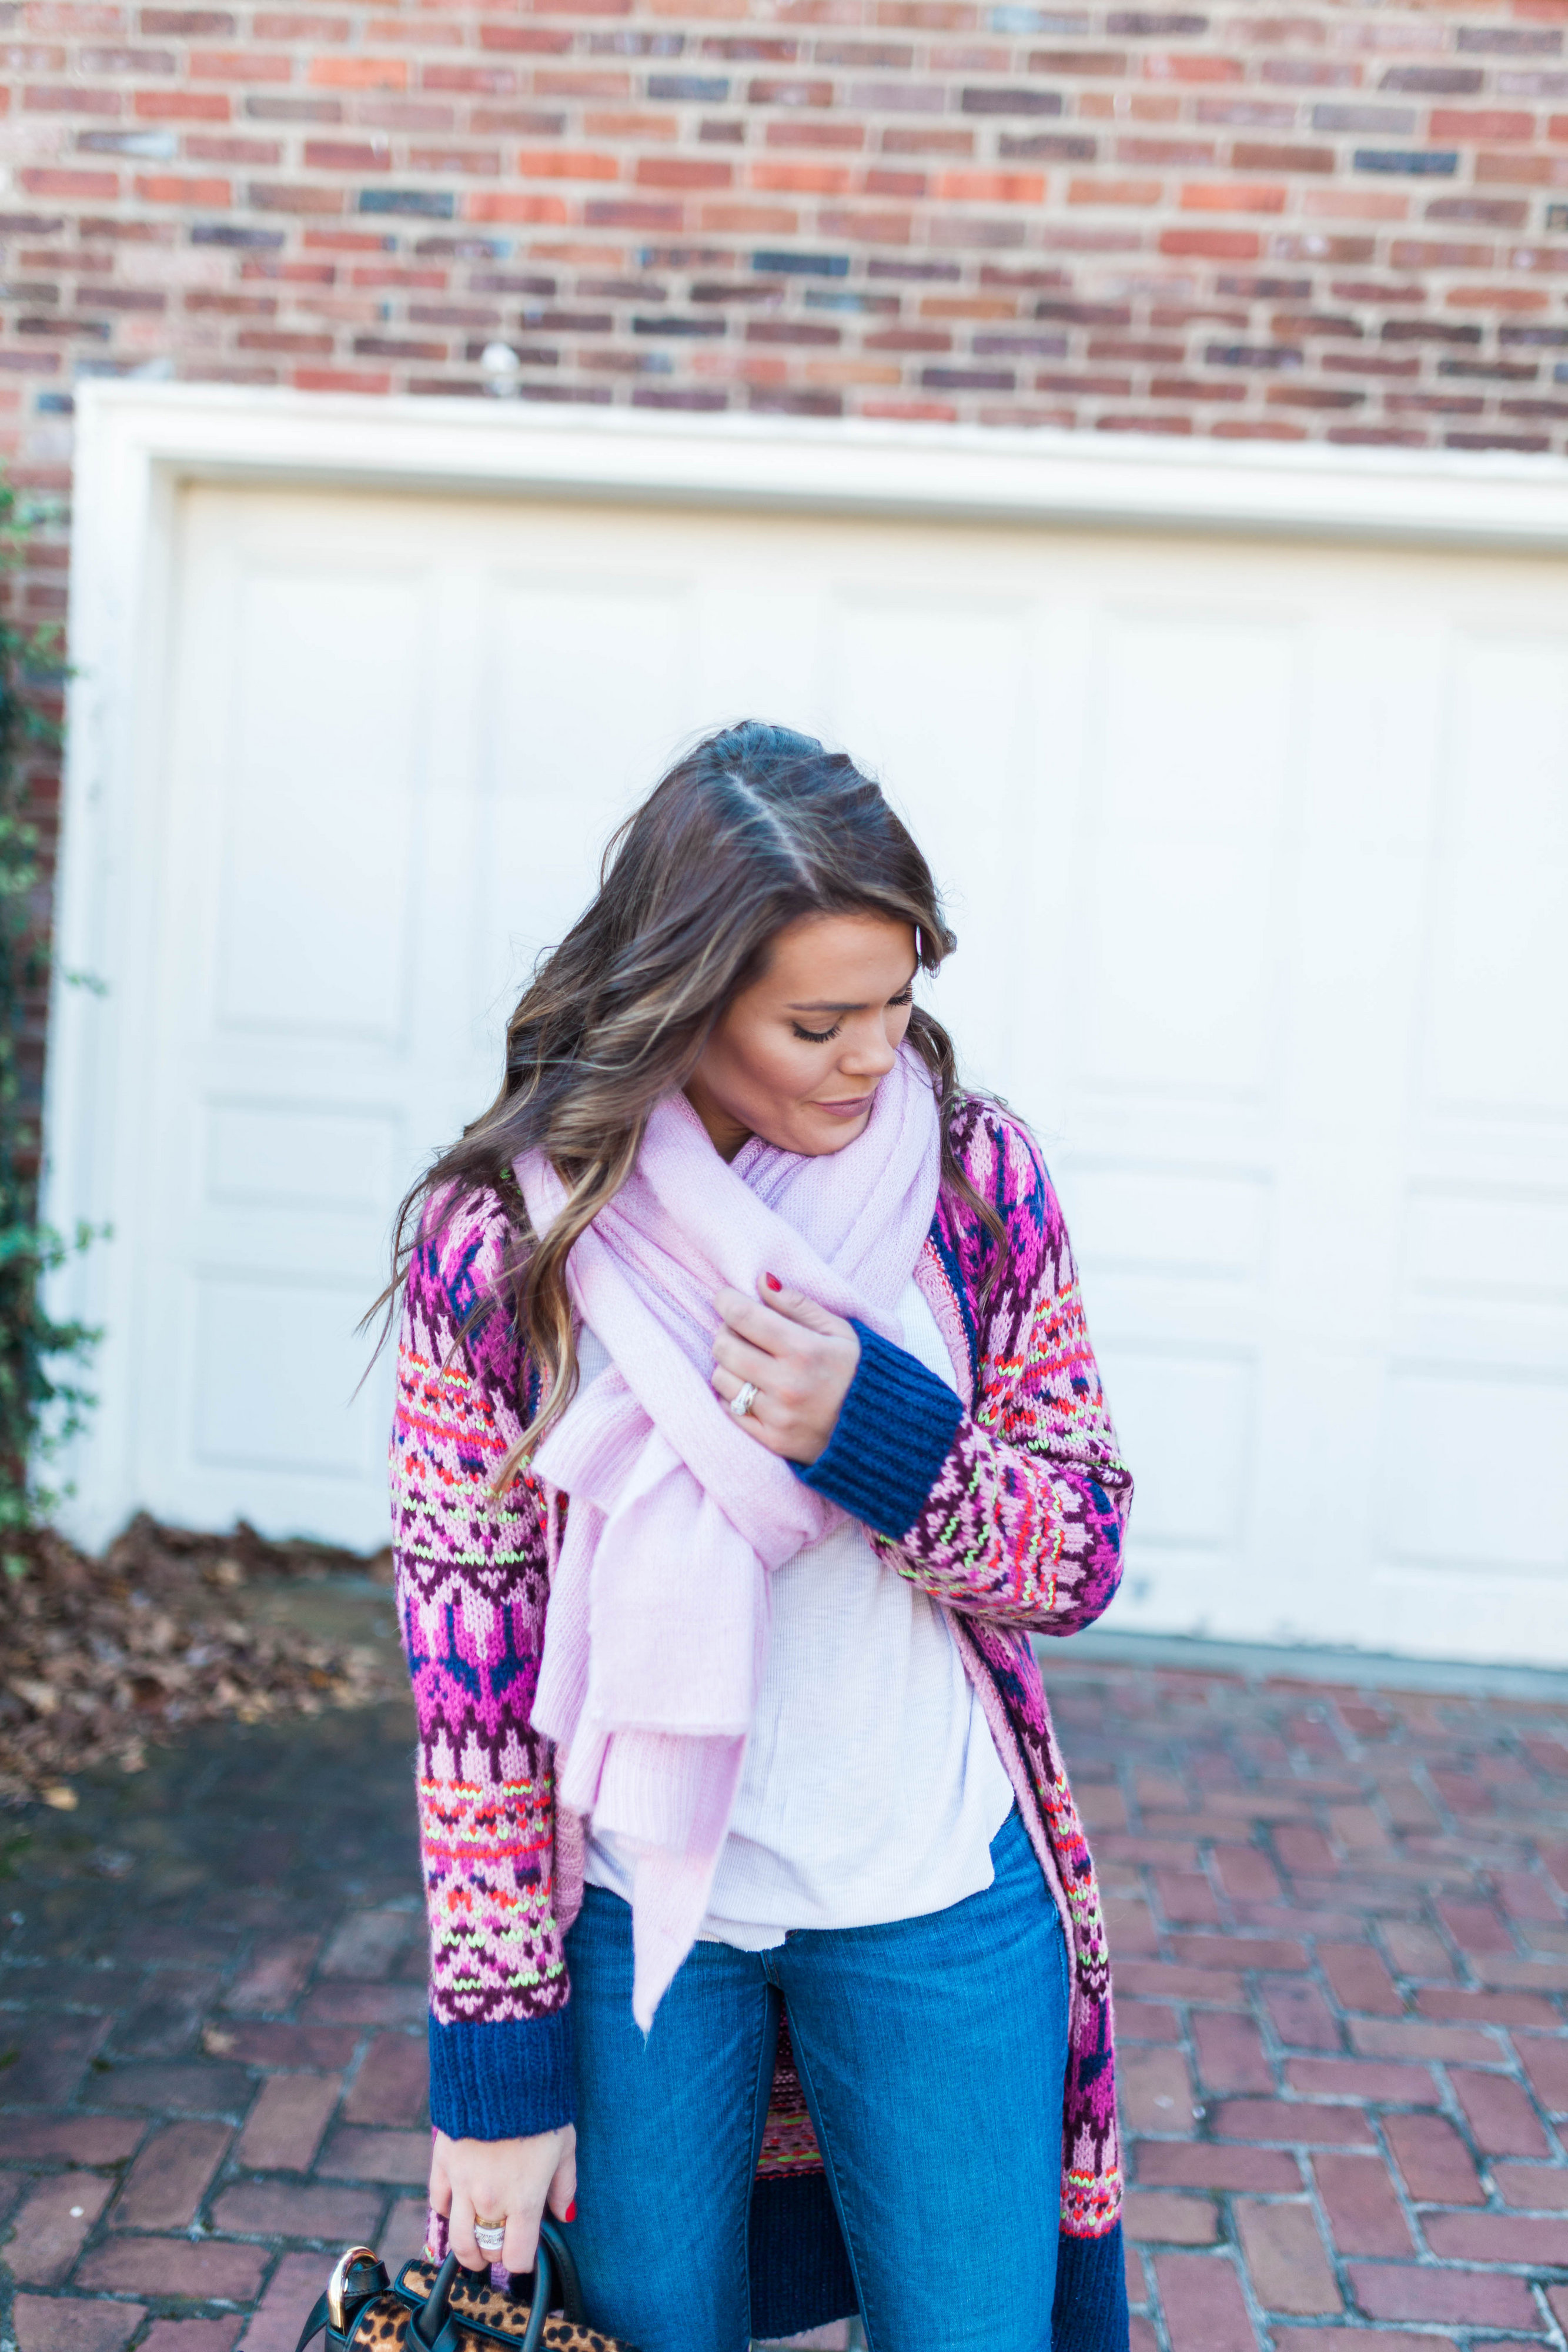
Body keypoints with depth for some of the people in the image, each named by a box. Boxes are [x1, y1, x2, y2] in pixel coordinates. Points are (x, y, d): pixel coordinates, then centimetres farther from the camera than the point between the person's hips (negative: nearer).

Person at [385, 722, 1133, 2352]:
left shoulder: (972, 1173, -8)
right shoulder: (498, 1233, -12)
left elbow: (1079, 1561, -3)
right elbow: (470, 1656, -8)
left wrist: (878, 1428, -22)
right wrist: (496, 2052, -7)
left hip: (936, 1904, 1)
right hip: (635, 1904, -1)